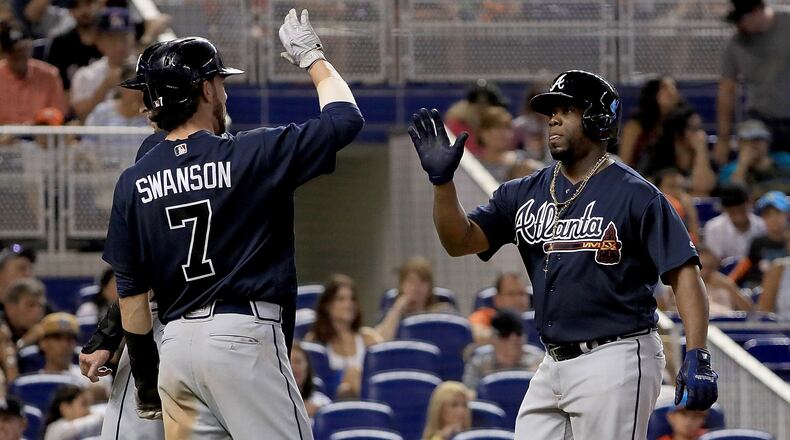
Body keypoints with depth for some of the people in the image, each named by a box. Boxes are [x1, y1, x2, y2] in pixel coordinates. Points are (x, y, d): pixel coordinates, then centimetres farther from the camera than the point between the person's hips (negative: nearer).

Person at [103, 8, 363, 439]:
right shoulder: (251, 154, -5)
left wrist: (145, 377, 18)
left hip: (175, 343, 5)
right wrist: (312, 57, 20)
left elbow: (130, 292, 10)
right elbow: (345, 117, 4)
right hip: (244, 338, -5)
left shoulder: (133, 182, 8)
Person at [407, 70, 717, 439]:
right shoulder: (525, 194, 13)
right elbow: (460, 241, 7)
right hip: (553, 366, 7)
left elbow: (684, 273, -11)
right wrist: (442, 180, -9)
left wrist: (697, 356, -21)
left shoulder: (634, 194, -6)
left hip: (616, 365, -7)